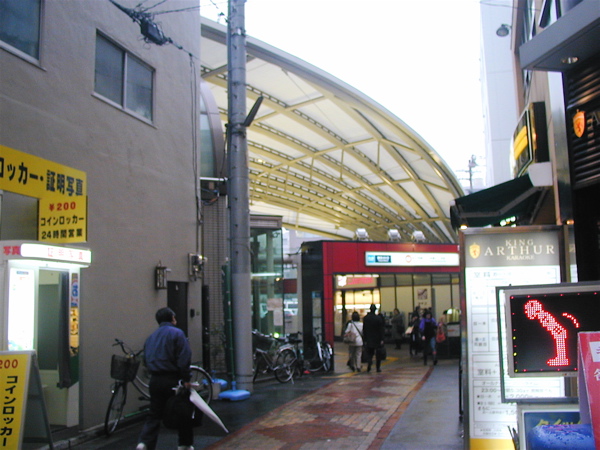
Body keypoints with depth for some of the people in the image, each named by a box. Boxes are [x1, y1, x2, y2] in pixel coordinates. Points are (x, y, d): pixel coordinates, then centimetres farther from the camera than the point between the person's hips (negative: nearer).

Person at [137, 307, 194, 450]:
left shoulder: (151, 337, 16)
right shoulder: (176, 333, -6)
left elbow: (147, 359, 17)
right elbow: (184, 358, -15)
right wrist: (186, 379, -15)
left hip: (155, 380, 5)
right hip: (172, 380, -5)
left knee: (154, 415, 10)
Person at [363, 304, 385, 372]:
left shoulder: (365, 318, -2)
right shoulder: (378, 318, -11)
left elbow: (364, 330, 1)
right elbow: (381, 330, -9)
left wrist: (365, 339, 7)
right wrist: (381, 339, -4)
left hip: (369, 339, 2)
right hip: (377, 339, -2)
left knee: (369, 353, 10)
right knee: (378, 354, 9)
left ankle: (369, 362, -18)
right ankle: (378, 367, 13)